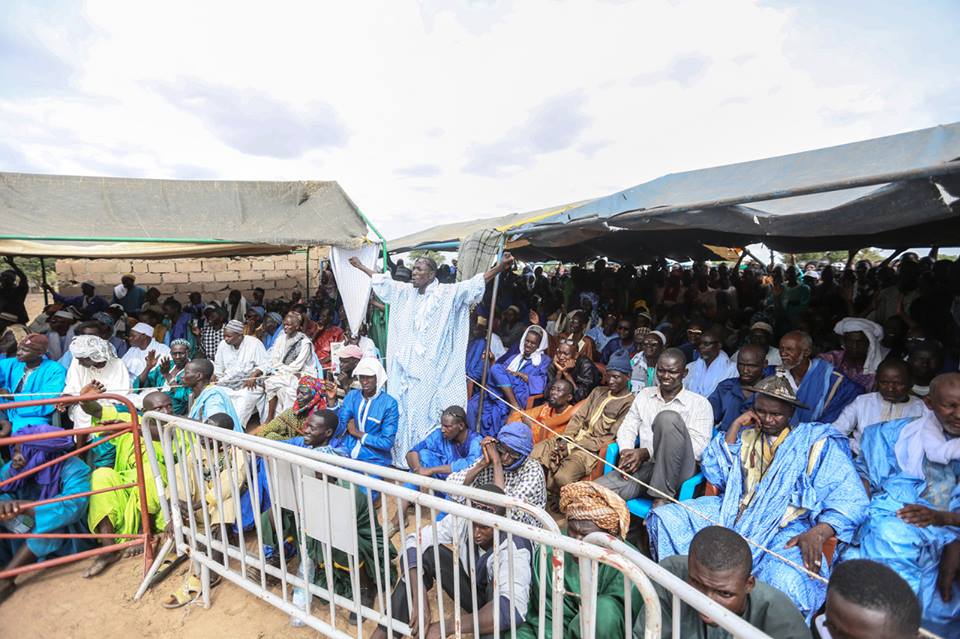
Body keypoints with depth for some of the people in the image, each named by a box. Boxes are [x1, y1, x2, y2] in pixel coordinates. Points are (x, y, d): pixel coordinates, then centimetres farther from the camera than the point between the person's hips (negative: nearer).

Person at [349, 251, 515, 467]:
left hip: (430, 369, -6)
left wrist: (500, 267, -30)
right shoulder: (406, 292, 10)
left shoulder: (447, 293, -7)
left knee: (426, 414, 0)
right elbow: (383, 282, 24)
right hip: (406, 366, 6)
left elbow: (473, 285, -18)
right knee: (407, 411, 13)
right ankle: (406, 458, 26)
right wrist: (361, 266, 34)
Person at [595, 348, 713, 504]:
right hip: (645, 468, 2)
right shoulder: (644, 395, 18)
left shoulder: (700, 403, 5)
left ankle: (663, 495, -20)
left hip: (678, 473, -1)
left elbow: (697, 446, -6)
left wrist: (646, 453, -14)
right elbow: (627, 427, 15)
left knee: (668, 418, -32)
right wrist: (626, 452, -9)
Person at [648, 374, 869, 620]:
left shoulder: (816, 441, 5)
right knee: (665, 517, -14)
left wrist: (818, 533, -23)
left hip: (786, 530, -4)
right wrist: (734, 427, 2)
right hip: (733, 515, 4)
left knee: (787, 586, -36)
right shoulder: (746, 436, 16)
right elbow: (714, 474, 7)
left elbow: (850, 498, -3)